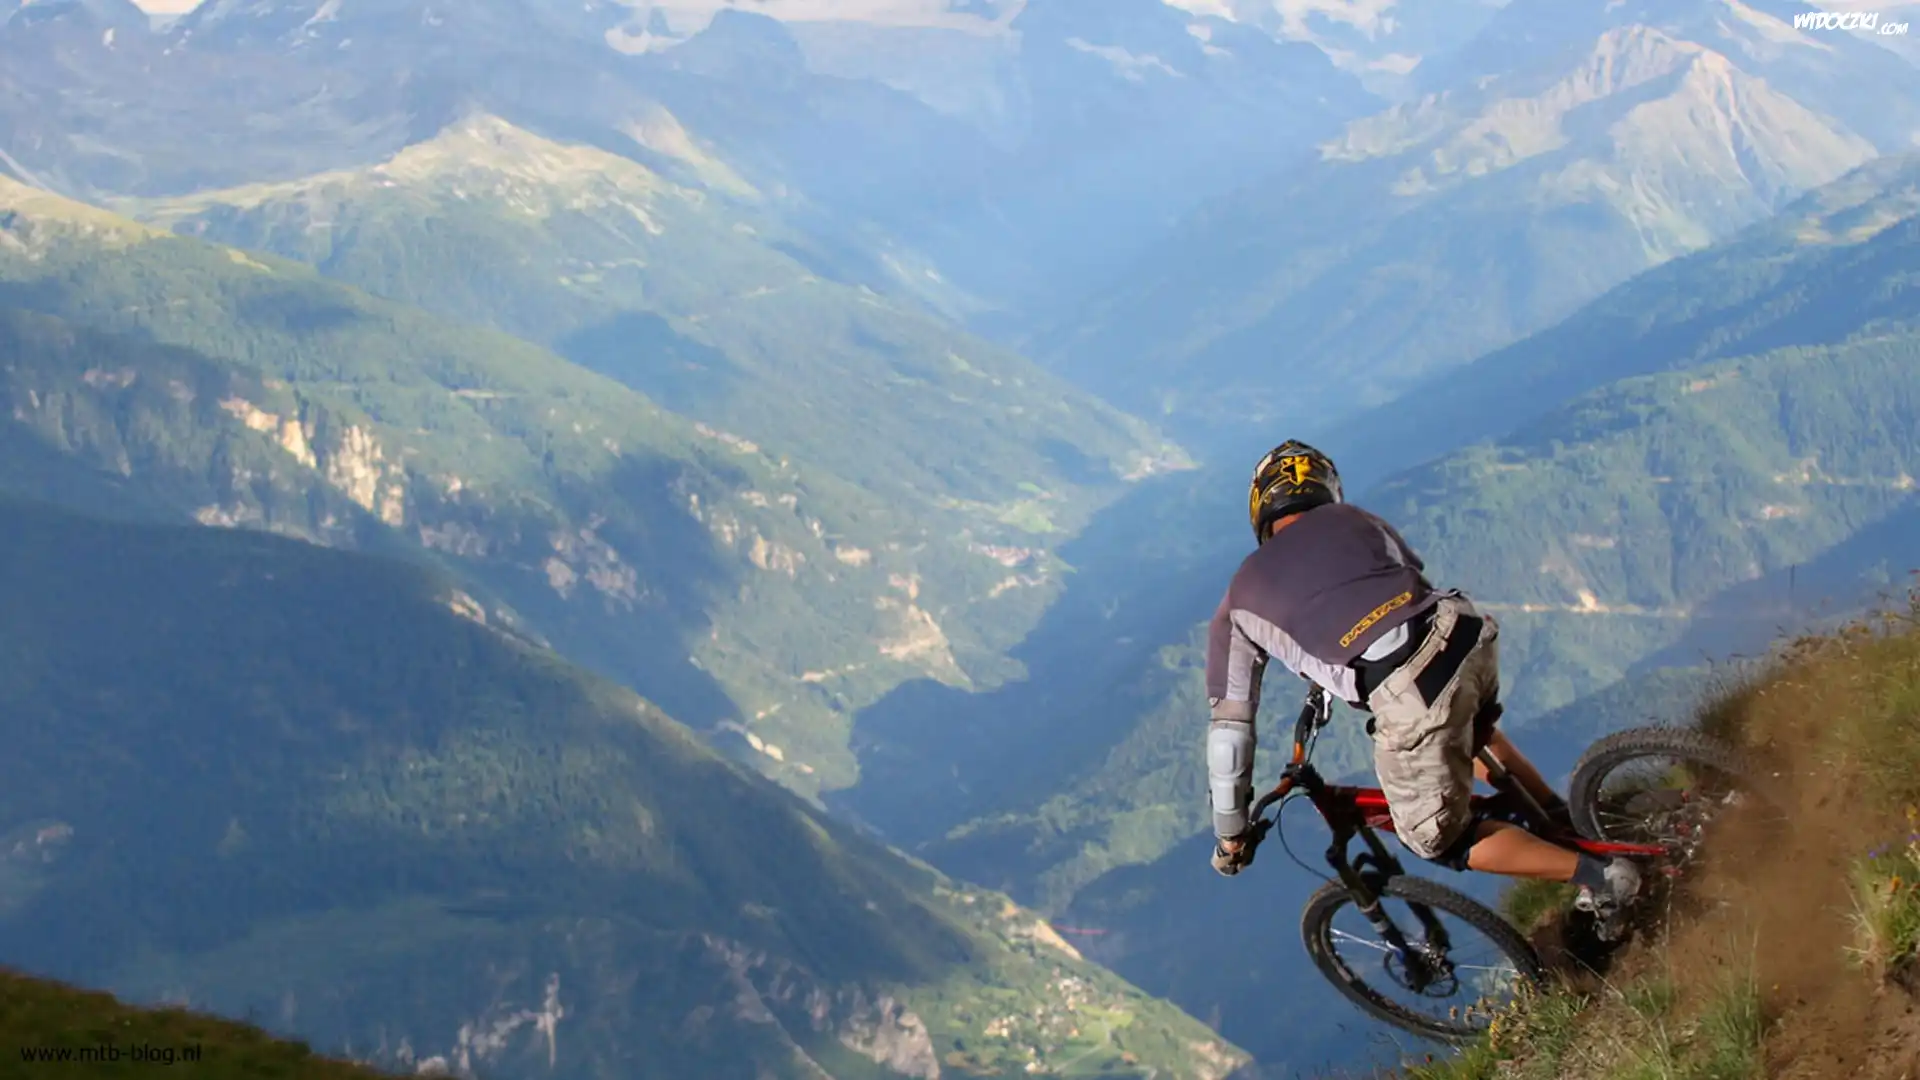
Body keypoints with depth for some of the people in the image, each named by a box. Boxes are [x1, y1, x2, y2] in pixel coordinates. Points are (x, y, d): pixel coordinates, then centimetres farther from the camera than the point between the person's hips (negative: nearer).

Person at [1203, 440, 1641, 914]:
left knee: (1439, 838, 16)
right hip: (1469, 634, 5)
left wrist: (1229, 832, 32)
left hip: (1410, 696, -5)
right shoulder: (1348, 518, 27)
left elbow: (1229, 728, 22)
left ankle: (1598, 874, 8)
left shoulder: (1241, 603, 21)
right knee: (1471, 732, 40)